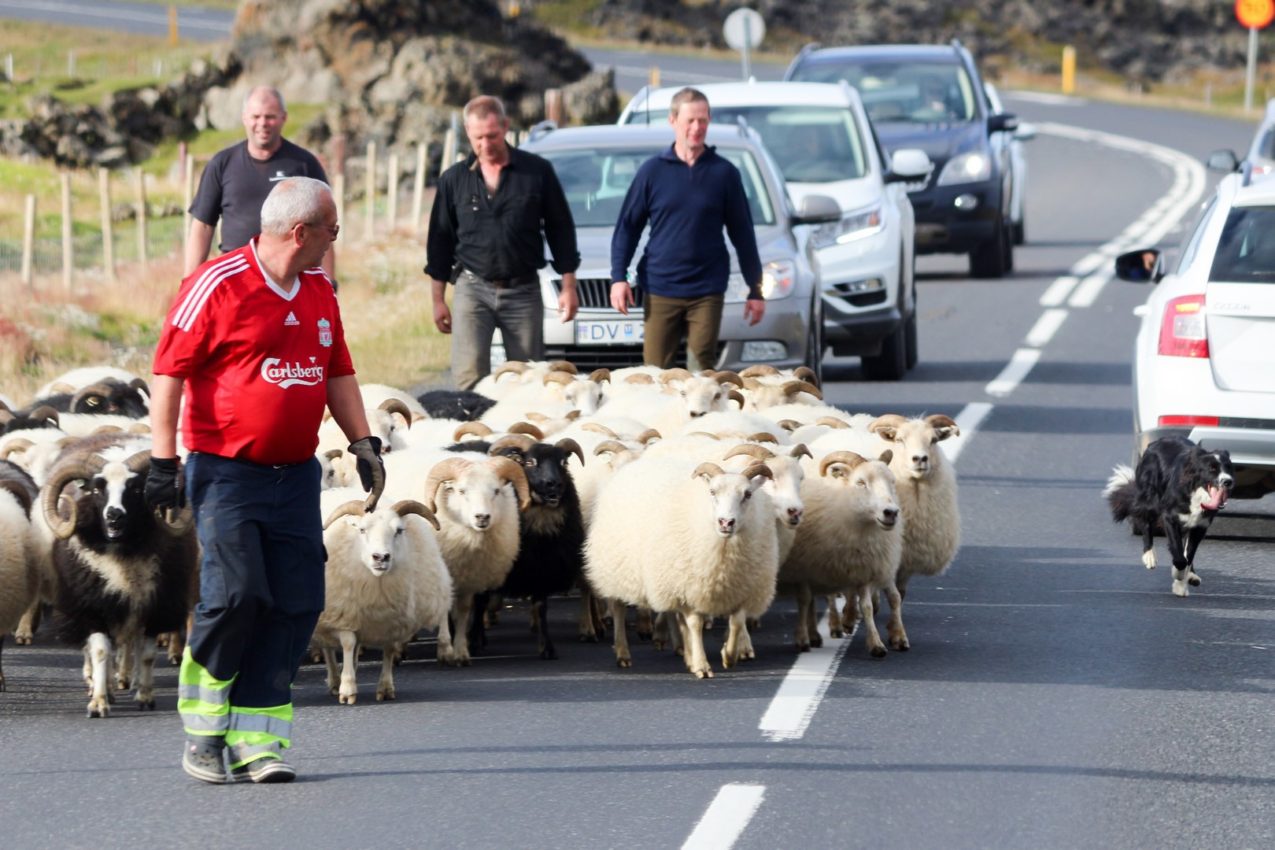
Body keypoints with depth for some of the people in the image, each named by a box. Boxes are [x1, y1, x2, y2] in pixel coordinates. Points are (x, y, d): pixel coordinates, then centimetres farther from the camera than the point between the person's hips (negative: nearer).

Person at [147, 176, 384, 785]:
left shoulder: (319, 292, 13)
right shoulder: (217, 286, -9)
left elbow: (338, 373, 24)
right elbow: (168, 371, -8)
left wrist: (363, 443, 15)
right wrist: (163, 462, -11)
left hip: (295, 476, 7)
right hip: (225, 471, -7)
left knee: (298, 604, -3)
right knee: (235, 596, -16)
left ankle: (255, 740, 2)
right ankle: (202, 733, 3)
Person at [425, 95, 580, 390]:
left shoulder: (537, 171, 1)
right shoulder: (454, 179, 5)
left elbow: (560, 230, 6)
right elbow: (440, 241, 12)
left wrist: (568, 287, 2)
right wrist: (438, 300, 9)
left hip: (523, 291, 0)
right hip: (472, 289, 0)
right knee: (468, 377, -15)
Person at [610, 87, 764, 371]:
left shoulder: (724, 173, 4)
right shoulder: (653, 171, 4)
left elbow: (742, 233, 8)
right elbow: (628, 227, 7)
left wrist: (755, 290, 6)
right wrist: (619, 277, -4)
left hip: (707, 292, 0)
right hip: (660, 290, 0)